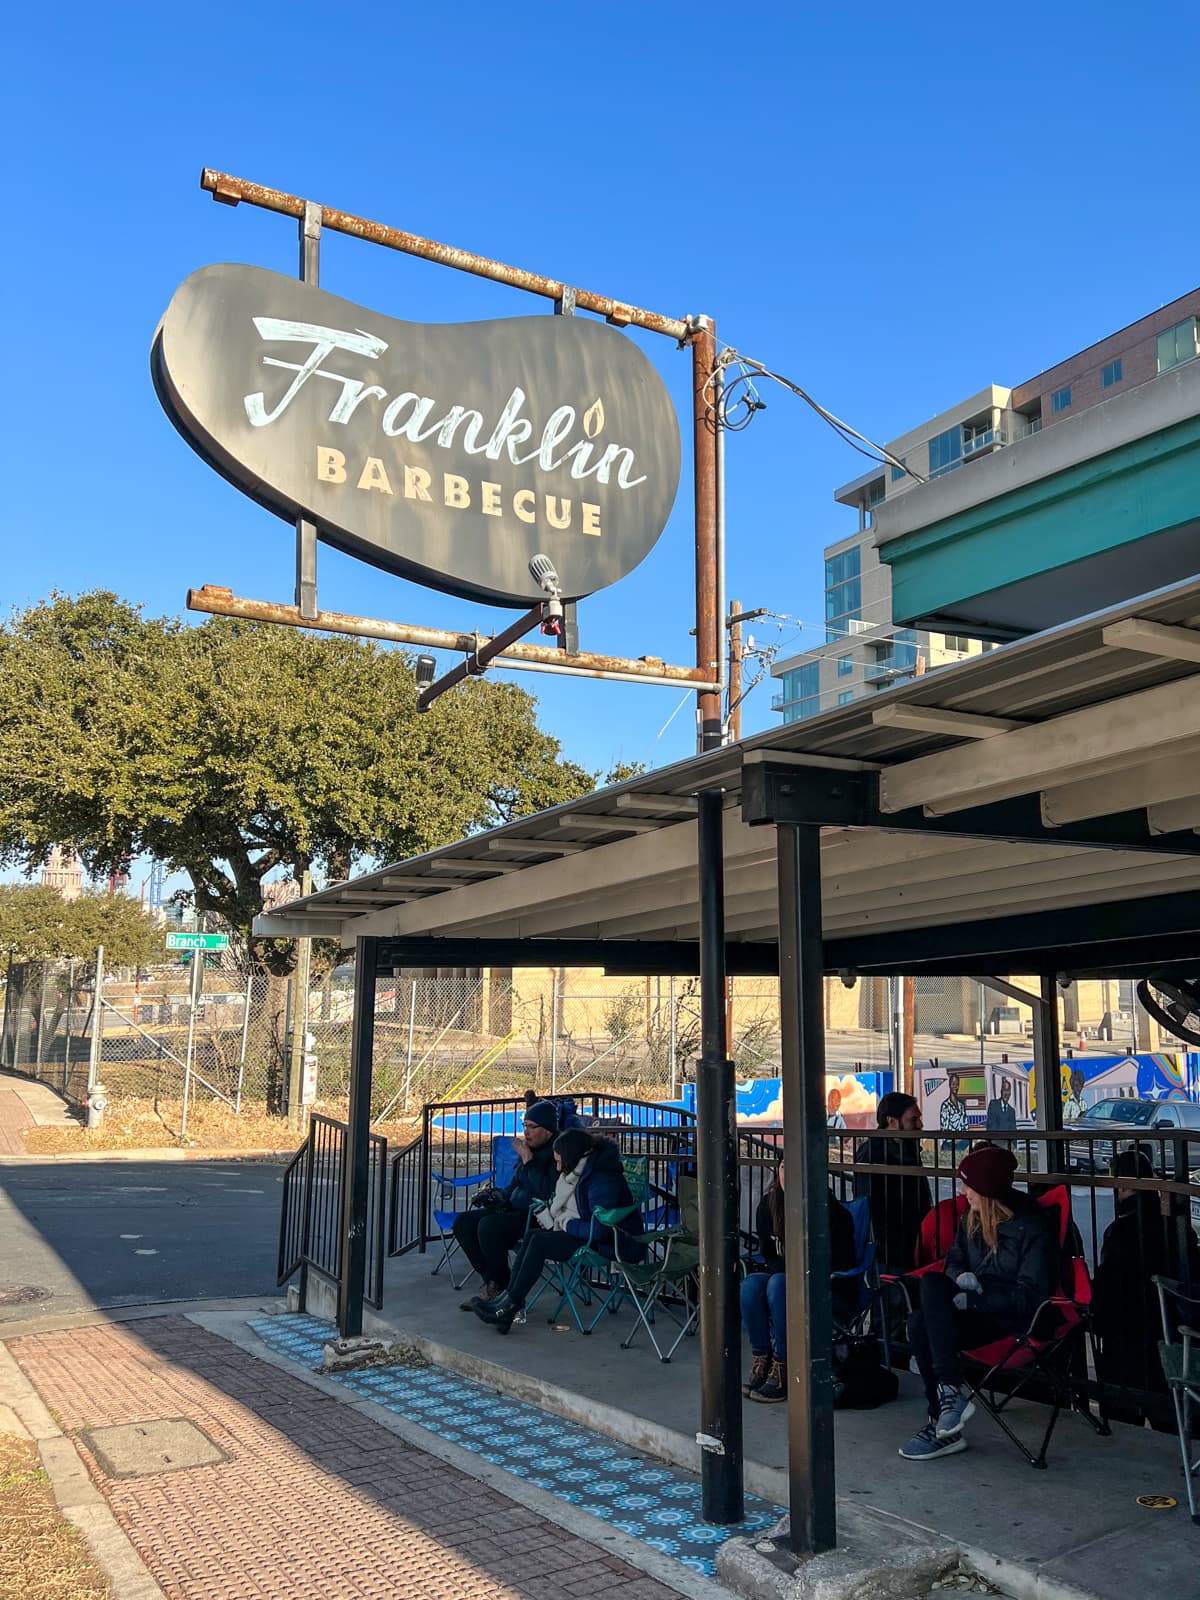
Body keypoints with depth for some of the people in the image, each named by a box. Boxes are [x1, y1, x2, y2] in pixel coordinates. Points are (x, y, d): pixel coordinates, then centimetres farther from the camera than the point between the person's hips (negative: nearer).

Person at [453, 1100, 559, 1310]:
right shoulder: (532, 1148, 12)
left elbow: (547, 1193, -27)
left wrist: (528, 1159, -24)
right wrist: (497, 1196, 5)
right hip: (516, 1210, 10)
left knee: (488, 1226, -30)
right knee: (463, 1223, -1)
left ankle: (499, 1288, -8)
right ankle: (492, 1284, 0)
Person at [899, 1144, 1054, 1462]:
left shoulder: (1031, 1227, -10)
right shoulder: (972, 1219, 10)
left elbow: (1031, 1295, -14)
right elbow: (953, 1261, 20)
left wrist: (972, 1299, -20)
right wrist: (962, 1276, -5)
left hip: (1016, 1321, -7)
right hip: (977, 1310, 7)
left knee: (932, 1285, -29)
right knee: (919, 1323, -26)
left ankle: (950, 1391, -28)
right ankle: (945, 1427, -22)